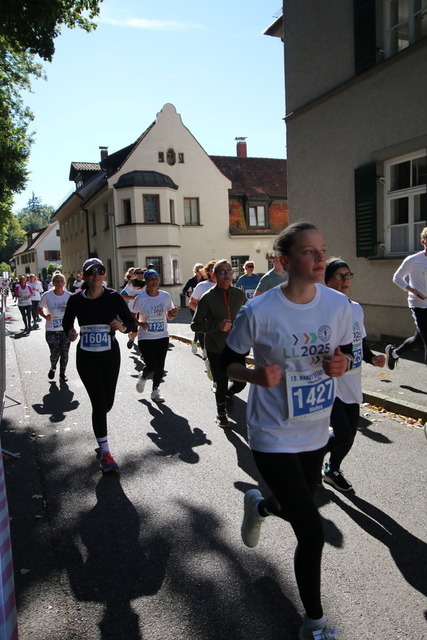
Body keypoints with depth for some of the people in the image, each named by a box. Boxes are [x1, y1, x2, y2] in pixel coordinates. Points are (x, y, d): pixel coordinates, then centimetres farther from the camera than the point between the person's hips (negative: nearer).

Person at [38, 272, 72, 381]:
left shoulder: (69, 295, -3)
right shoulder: (47, 295, -7)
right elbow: (39, 308, 6)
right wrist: (45, 316, -14)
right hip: (52, 331, -2)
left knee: (65, 353, 5)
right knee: (55, 354, -5)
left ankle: (62, 374, 26)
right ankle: (53, 367, 30)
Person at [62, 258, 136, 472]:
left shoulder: (114, 297, -6)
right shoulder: (76, 299, -4)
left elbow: (131, 322, -2)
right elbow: (66, 321, 10)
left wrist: (122, 327, -24)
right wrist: (70, 331, -11)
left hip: (110, 354, 1)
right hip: (86, 356, -1)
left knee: (108, 402, 12)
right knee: (99, 402, -8)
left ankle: (100, 433, 47)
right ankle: (104, 452, 3)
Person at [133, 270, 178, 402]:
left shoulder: (165, 296, 0)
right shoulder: (140, 298, -10)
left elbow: (169, 316, 10)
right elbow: (133, 317, -2)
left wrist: (173, 313, -13)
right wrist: (140, 323, -21)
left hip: (162, 337, 3)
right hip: (145, 338, -3)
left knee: (160, 367, 5)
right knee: (151, 365, -7)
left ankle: (155, 391, 24)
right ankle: (143, 377, 29)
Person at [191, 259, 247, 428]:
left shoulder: (239, 294, 2)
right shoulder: (208, 298, -10)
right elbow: (195, 325, -10)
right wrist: (217, 325, -22)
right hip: (216, 349, -3)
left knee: (240, 382, 4)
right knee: (221, 385, 6)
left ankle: (229, 395, 40)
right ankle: (221, 413, 33)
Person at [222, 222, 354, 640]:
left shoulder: (338, 303, -8)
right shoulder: (258, 312, -20)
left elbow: (346, 352, 7)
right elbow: (228, 362, -8)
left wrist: (342, 363, -16)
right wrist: (255, 375, -28)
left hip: (315, 433, 6)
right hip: (273, 436, -5)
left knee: (297, 509, 24)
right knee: (312, 533, -3)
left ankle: (258, 504, 61)